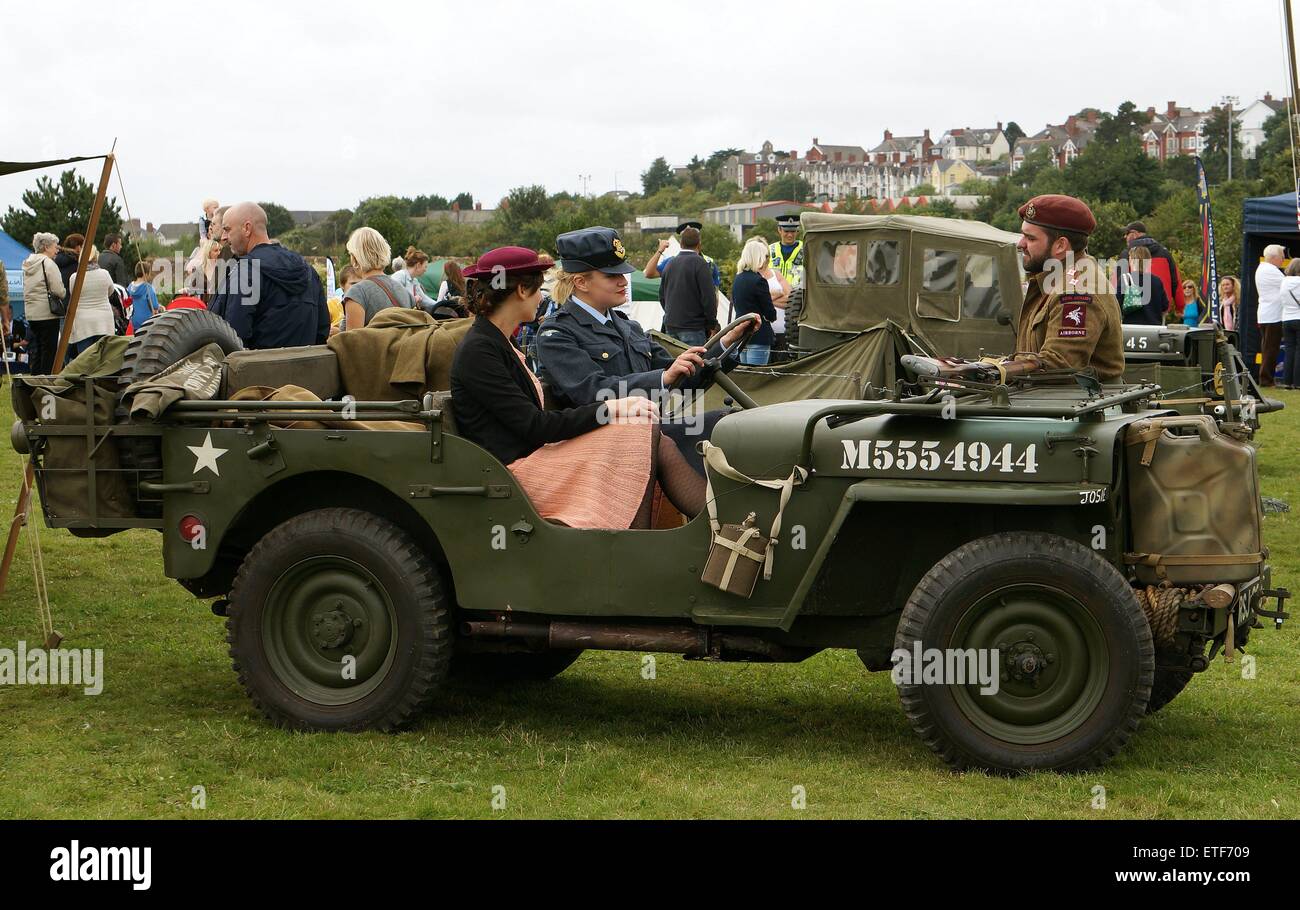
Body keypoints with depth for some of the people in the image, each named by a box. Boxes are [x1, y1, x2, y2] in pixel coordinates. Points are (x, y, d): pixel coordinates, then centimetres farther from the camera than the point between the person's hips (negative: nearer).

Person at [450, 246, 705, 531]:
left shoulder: (496, 343, 19)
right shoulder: (477, 351, -12)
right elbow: (534, 426, -17)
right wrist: (611, 409, -14)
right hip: (515, 471, -9)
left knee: (657, 446, -9)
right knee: (646, 435, -16)